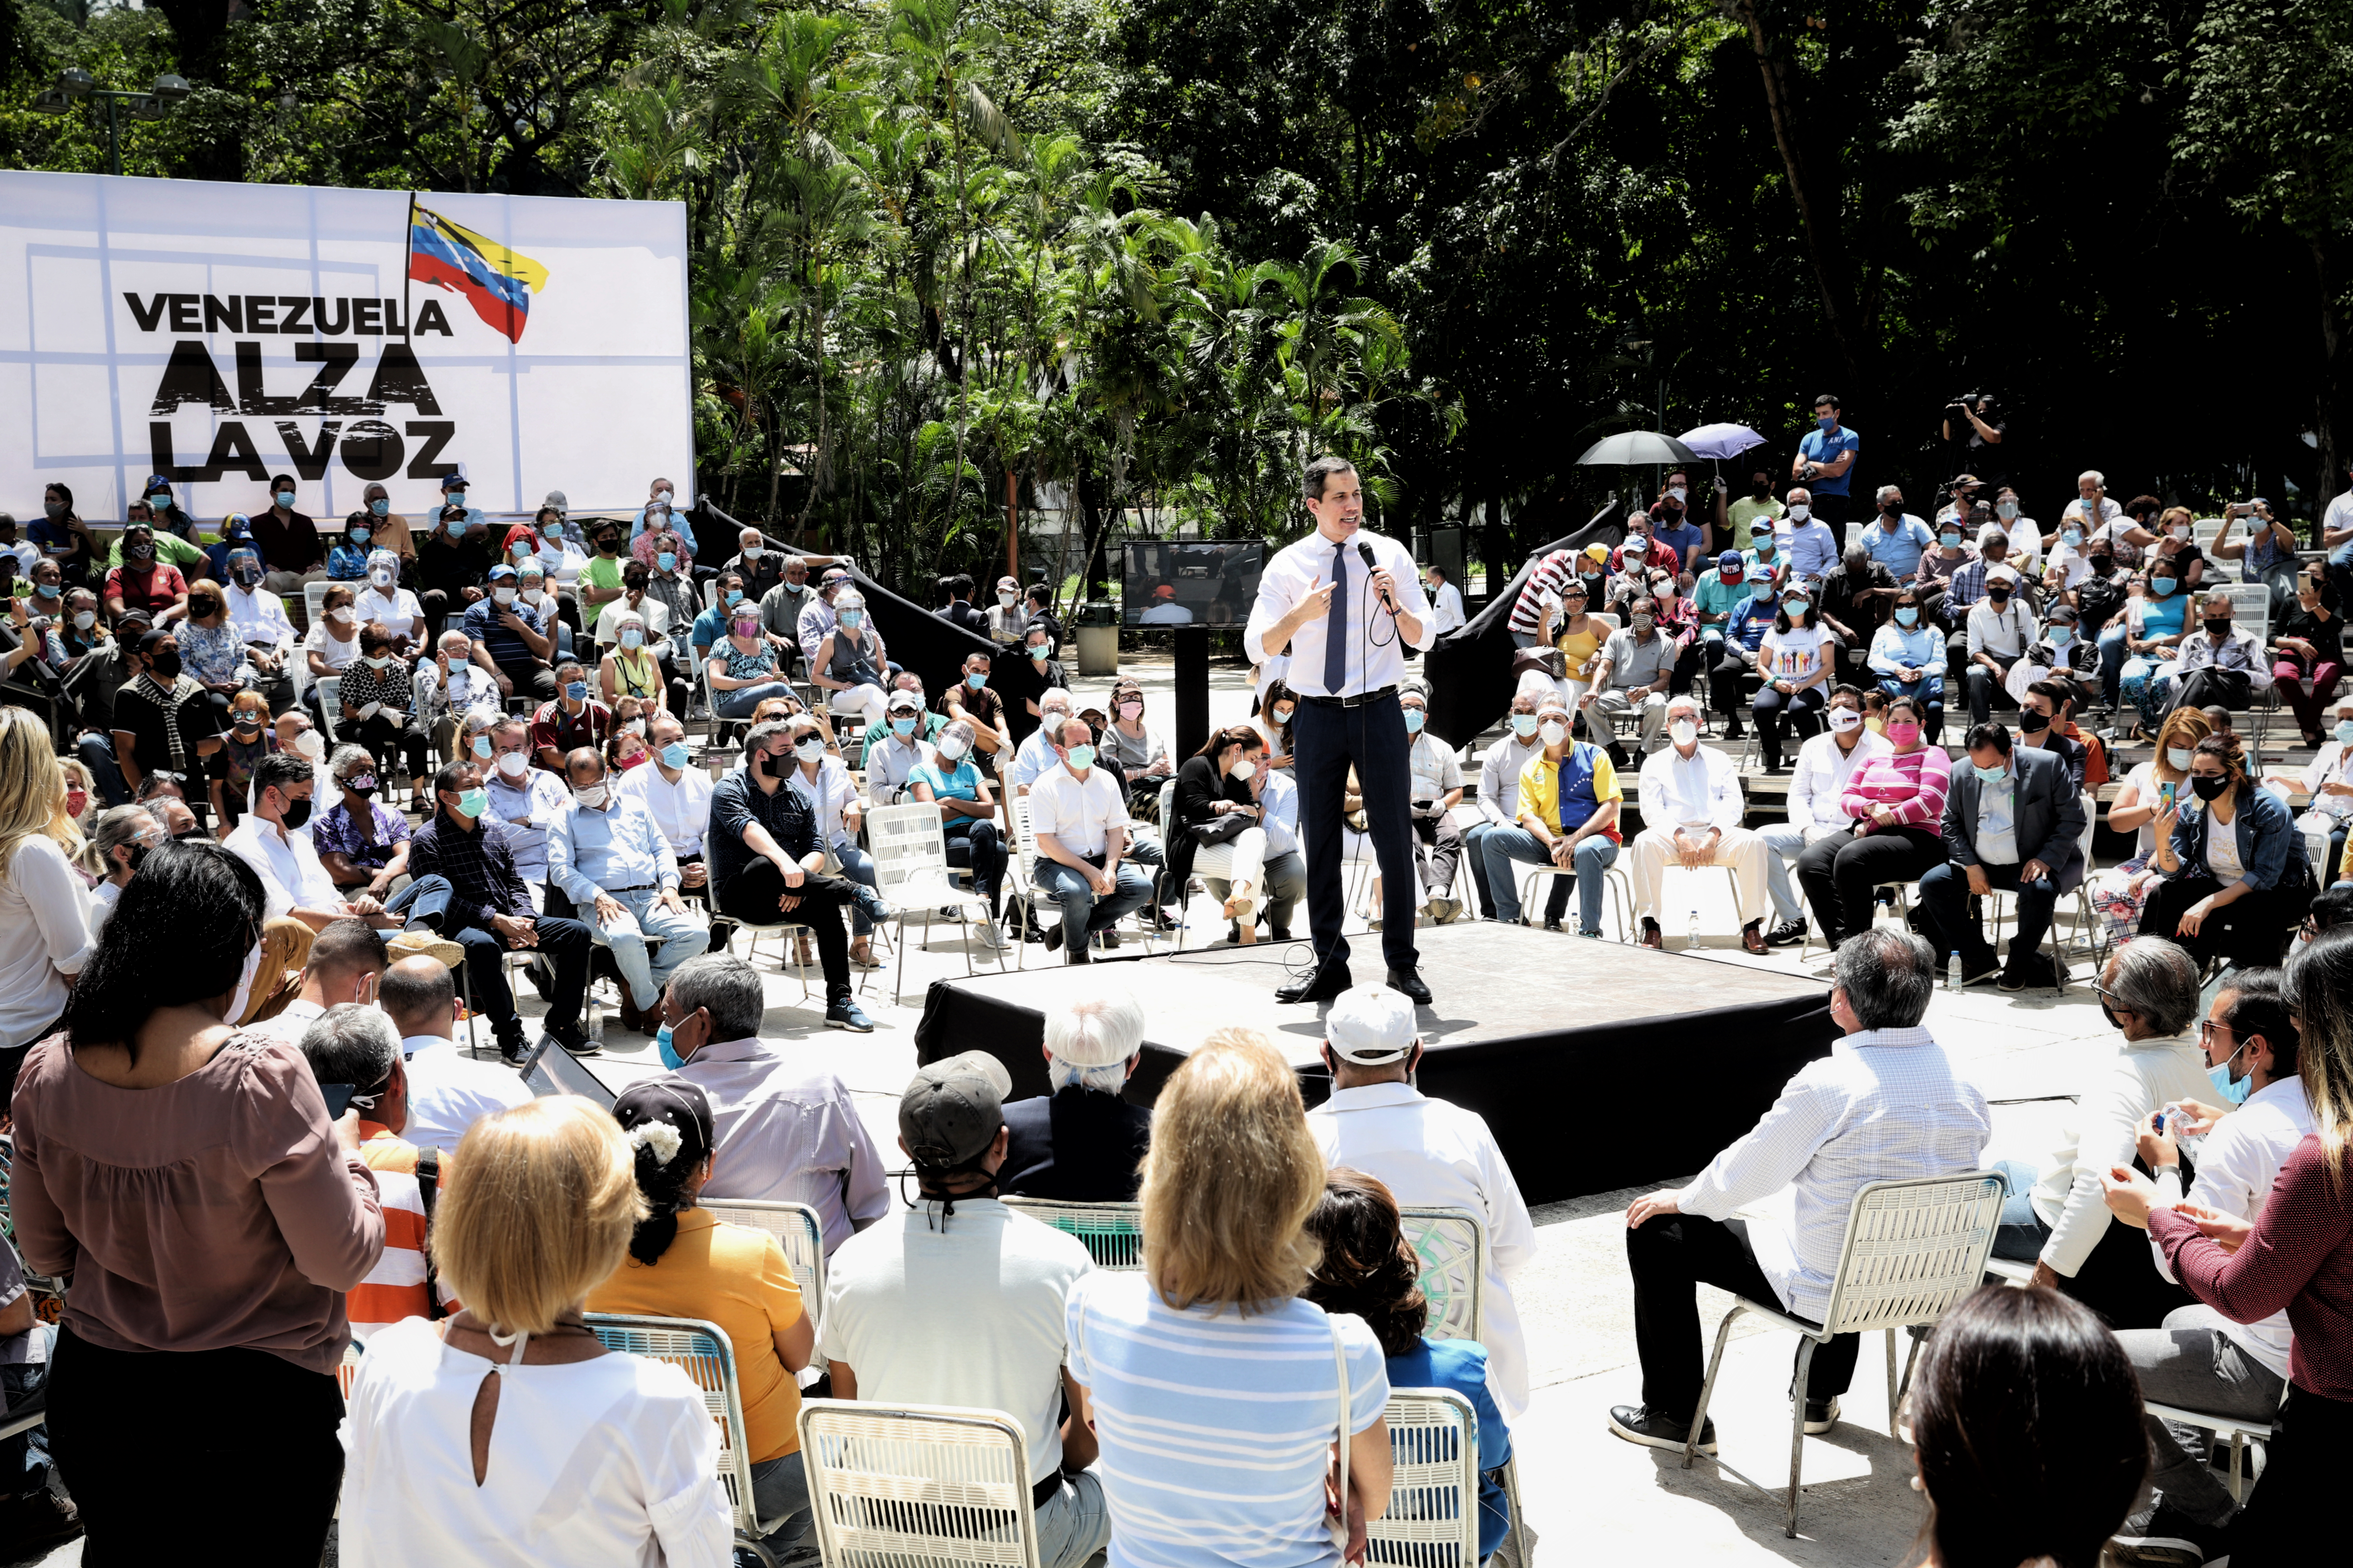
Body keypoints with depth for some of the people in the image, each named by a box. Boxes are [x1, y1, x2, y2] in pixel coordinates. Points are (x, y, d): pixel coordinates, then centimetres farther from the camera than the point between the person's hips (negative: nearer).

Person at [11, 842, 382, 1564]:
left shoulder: (47, 1072, -8)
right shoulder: (262, 1077, -24)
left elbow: (43, 1253, 5)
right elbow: (341, 1261, -17)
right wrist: (344, 1153, -1)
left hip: (93, 1396, 5)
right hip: (253, 1409, -5)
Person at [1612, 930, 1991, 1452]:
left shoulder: (1828, 1084, -24)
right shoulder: (1969, 1089, -5)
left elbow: (1745, 1173, -14)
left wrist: (1681, 1200, 8)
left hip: (1827, 1291, -7)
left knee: (1655, 1232, 8)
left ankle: (1676, 1417, 19)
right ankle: (1820, 1396, 47)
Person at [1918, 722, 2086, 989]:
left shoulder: (2048, 765, -10)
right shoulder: (1961, 773, 1)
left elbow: (2073, 819, -8)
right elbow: (1950, 824, 8)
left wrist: (2046, 860, -19)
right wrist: (1971, 865, -6)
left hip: (2032, 864, -4)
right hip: (1980, 864, 4)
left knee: (2040, 890, -36)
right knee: (1931, 883, -13)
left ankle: (2021, 960, -9)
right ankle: (1980, 959, -4)